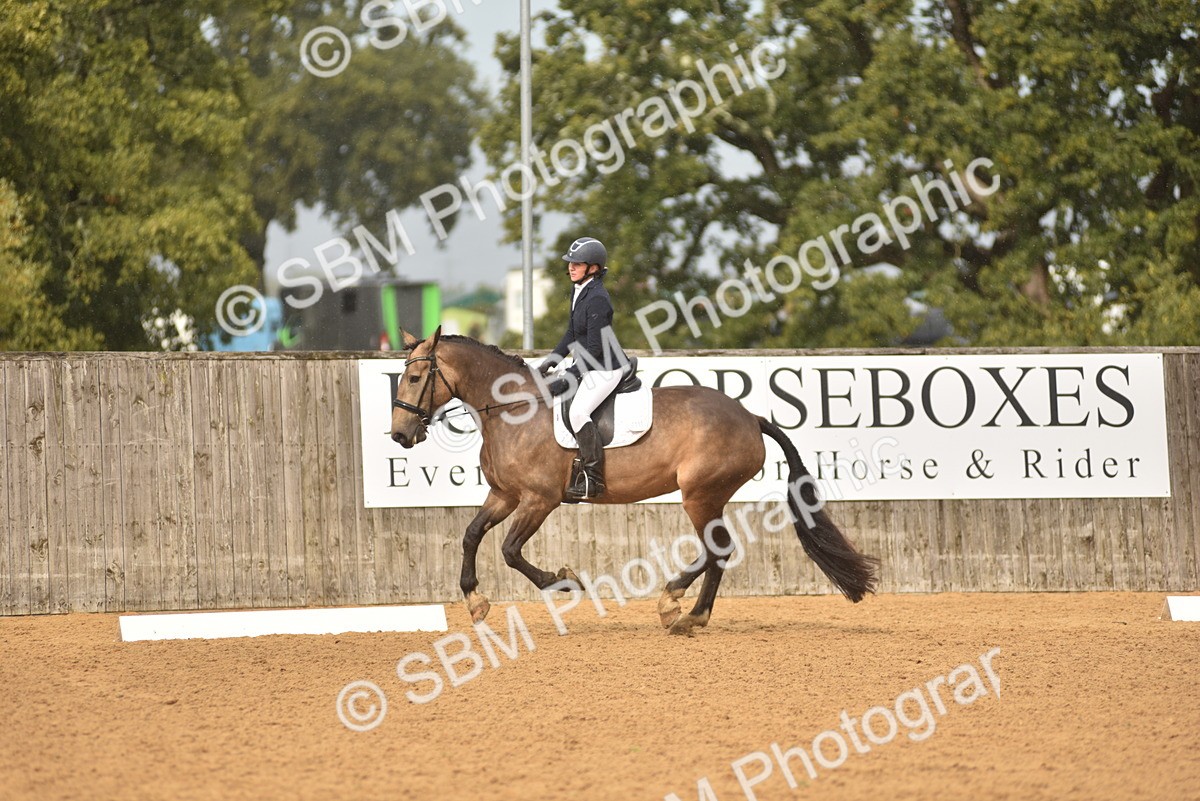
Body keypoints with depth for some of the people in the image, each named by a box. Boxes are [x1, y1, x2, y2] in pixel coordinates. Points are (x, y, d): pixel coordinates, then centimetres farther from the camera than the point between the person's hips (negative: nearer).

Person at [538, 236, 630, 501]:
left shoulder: (597, 299, -22)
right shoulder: (578, 291, 9)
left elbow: (594, 348, -22)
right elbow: (572, 334, 18)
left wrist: (571, 375, -19)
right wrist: (552, 360, 9)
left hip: (605, 369, -11)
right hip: (588, 366, 11)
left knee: (578, 412, -24)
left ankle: (593, 481, -20)